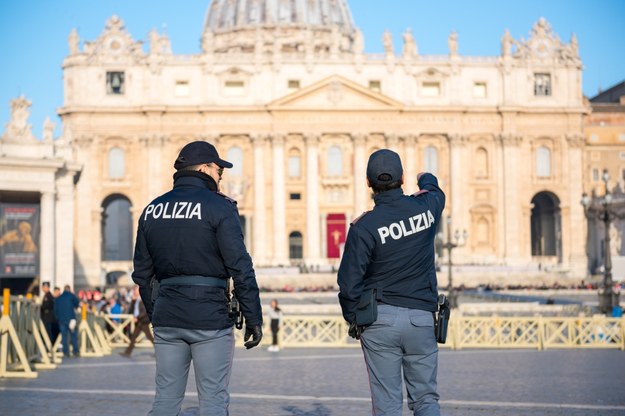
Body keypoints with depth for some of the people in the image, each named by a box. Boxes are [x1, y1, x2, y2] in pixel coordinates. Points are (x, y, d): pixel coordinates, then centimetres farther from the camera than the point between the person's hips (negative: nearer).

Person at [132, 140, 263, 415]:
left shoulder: (152, 210, 11)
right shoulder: (218, 206, -7)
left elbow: (142, 272, 14)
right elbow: (240, 267, -11)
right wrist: (253, 318, -7)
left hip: (167, 319, 6)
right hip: (209, 317, -5)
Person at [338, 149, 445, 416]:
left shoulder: (364, 227, -10)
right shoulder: (425, 207, 0)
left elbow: (349, 282, -9)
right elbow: (435, 192, 27)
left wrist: (353, 319, 8)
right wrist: (426, 179, 50)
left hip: (380, 319, -2)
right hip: (422, 318, 3)